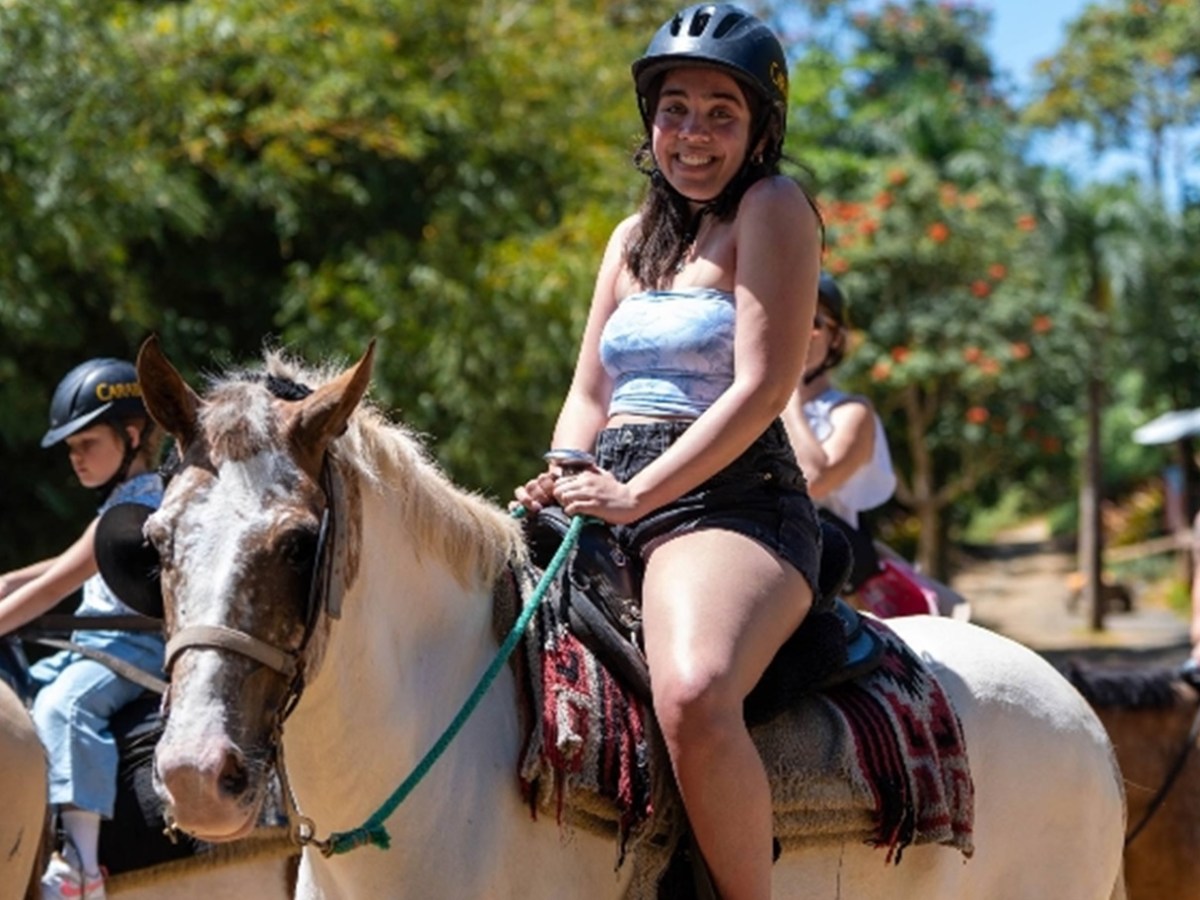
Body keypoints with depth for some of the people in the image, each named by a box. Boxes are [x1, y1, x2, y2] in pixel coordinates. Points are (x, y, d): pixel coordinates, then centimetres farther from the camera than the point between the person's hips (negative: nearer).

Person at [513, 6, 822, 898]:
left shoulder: (773, 208, 0)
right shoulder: (636, 237, 22)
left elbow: (762, 388, -11)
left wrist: (635, 493, -17)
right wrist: (565, 480, -1)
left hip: (732, 504, -8)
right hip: (615, 514, 8)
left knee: (693, 696, -37)